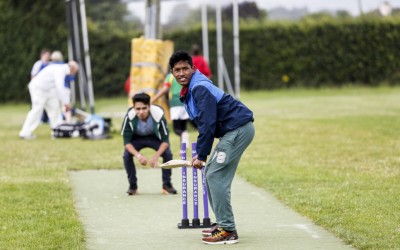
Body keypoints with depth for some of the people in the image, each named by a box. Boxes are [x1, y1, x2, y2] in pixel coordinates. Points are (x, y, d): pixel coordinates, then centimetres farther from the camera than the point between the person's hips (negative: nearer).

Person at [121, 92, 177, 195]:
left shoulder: (158, 115, -35)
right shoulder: (129, 116, -33)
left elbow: (165, 140, -26)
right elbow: (126, 141, -25)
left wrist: (156, 156, -40)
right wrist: (138, 155, -41)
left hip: (155, 137, 0)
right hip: (136, 138, 0)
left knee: (167, 154, -23)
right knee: (127, 155, -23)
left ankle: (167, 184, -2)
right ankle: (132, 186, -3)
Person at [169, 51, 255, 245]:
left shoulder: (200, 88, -17)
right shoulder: (189, 90, 15)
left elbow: (207, 124, -22)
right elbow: (204, 124, 18)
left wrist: (201, 155, -17)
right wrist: (200, 154, 12)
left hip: (238, 129, -11)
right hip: (231, 131, 11)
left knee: (216, 176, -13)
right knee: (210, 173, 15)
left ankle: (227, 230, -13)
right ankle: (222, 223, 20)